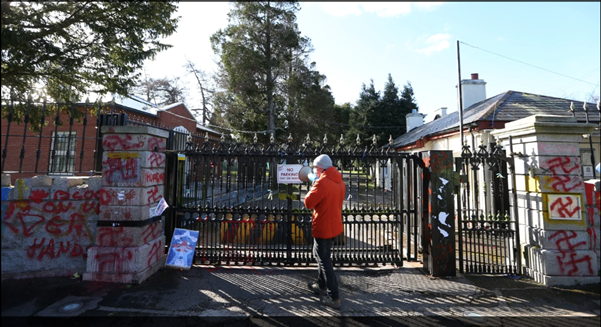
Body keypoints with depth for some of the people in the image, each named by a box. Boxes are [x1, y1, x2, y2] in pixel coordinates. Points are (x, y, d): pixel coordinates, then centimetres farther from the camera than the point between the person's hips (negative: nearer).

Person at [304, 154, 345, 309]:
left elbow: (308, 203, -23)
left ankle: (334, 297, 11)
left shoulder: (322, 182, -23)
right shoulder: (339, 181, 5)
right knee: (322, 255, 24)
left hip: (323, 227, -9)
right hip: (334, 225, 9)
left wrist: (312, 189, -6)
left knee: (324, 260, 3)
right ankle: (321, 285, 38)